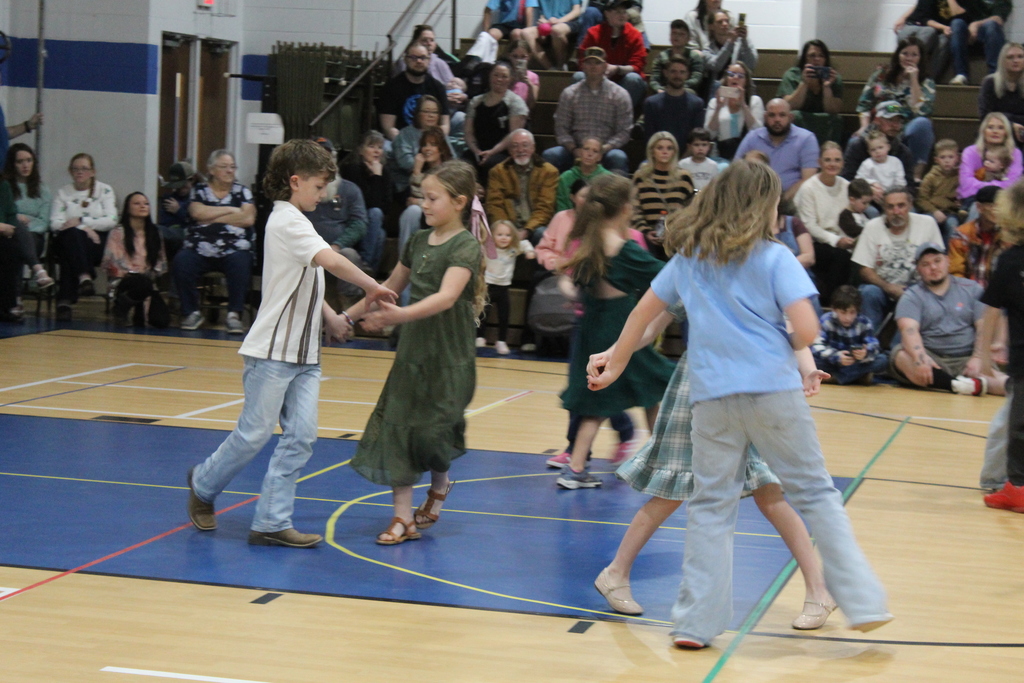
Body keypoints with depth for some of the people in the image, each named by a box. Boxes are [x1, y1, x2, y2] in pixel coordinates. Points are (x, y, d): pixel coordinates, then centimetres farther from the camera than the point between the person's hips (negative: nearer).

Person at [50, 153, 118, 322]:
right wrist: (84, 228, -16)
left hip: (97, 242, -1)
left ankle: (65, 300, -43)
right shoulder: (62, 193, 15)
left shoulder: (105, 190, 11)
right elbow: (55, 223, 0)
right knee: (72, 234, -37)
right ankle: (84, 277, -60)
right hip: (68, 241, 1)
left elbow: (111, 221, -3)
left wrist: (81, 221, -12)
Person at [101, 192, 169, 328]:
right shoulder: (118, 233, 2)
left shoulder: (155, 233, 17)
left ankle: (139, 314, 15)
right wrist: (134, 273, -18)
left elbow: (161, 261, 15)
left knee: (162, 321, -20)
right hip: (124, 280, -4)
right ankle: (121, 309, -11)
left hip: (149, 280, 4)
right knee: (143, 284, -41)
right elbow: (112, 261, -6)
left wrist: (152, 273, -7)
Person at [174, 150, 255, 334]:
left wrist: (212, 219, -4)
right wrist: (231, 210, -1)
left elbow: (248, 218, -4)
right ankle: (192, 312, -12)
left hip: (234, 249, -1)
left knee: (240, 264, -33)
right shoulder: (199, 190, 14)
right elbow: (197, 212, -7)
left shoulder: (242, 191, 14)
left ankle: (234, 315, -24)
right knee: (181, 263, -28)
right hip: (199, 248, 1)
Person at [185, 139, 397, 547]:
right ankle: (203, 485, 22)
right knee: (255, 433, -1)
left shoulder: (293, 223, 16)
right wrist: (372, 287, -23)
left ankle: (272, 522, 3)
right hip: (273, 350, -9)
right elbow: (331, 261, -29)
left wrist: (331, 318, 8)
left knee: (300, 437, 1)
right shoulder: (288, 222, -14)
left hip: (304, 353, 9)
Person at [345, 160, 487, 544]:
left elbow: (447, 296, -30)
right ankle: (403, 518, 4)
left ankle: (439, 485, 27)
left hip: (449, 356, -6)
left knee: (430, 432, -6)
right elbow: (390, 287, 22)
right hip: (412, 350, 6)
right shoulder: (418, 242, 9)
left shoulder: (465, 246, -13)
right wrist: (348, 315, 24)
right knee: (395, 427, -1)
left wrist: (401, 315, -43)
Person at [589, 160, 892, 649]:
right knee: (815, 495, 7)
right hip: (774, 389, -3)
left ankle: (697, 622, 7)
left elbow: (643, 313, 21)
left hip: (712, 395, 3)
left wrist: (614, 366, 32)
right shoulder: (774, 258, 0)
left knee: (710, 505, 9)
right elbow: (806, 330, -10)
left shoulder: (689, 257, 13)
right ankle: (861, 602, 7)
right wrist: (785, 350, 12)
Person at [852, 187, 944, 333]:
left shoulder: (927, 223, -1)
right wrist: (888, 287, -19)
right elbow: (865, 270, -2)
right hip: (882, 286, 0)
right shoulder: (873, 227, -1)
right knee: (869, 292, -32)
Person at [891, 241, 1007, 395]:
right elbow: (909, 329, -11)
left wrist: (977, 358, -15)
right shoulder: (912, 296, 7)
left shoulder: (971, 289, 13)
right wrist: (920, 358, -31)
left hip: (966, 359, 1)